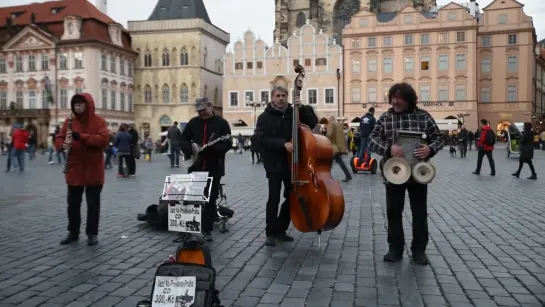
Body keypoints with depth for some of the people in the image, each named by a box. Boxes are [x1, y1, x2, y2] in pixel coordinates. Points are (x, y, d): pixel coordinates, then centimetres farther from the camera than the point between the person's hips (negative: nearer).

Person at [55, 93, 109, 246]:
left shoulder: (98, 121, -5)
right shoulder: (69, 121, 6)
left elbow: (103, 140, -17)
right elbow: (58, 139, 6)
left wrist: (81, 136, -25)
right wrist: (63, 144, -18)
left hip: (93, 170, -3)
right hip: (74, 170, 4)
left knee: (93, 203, 4)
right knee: (73, 202, 10)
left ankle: (92, 233, 14)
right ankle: (73, 232, 23)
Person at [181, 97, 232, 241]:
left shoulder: (221, 123, -2)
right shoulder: (193, 122, 7)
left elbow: (227, 144, -8)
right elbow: (183, 139, 13)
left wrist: (212, 148, -24)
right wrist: (190, 151, -7)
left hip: (214, 168, -2)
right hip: (195, 167, 3)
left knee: (211, 199, 4)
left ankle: (207, 230, 14)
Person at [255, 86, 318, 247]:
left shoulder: (293, 113, 7)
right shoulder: (265, 117, -4)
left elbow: (313, 123, 1)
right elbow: (262, 139, -15)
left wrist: (303, 108, -12)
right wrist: (283, 144, -27)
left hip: (292, 162, 4)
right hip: (274, 163, -4)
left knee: (292, 196, 9)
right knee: (274, 198, -5)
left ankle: (280, 229, 23)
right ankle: (271, 232, 6)